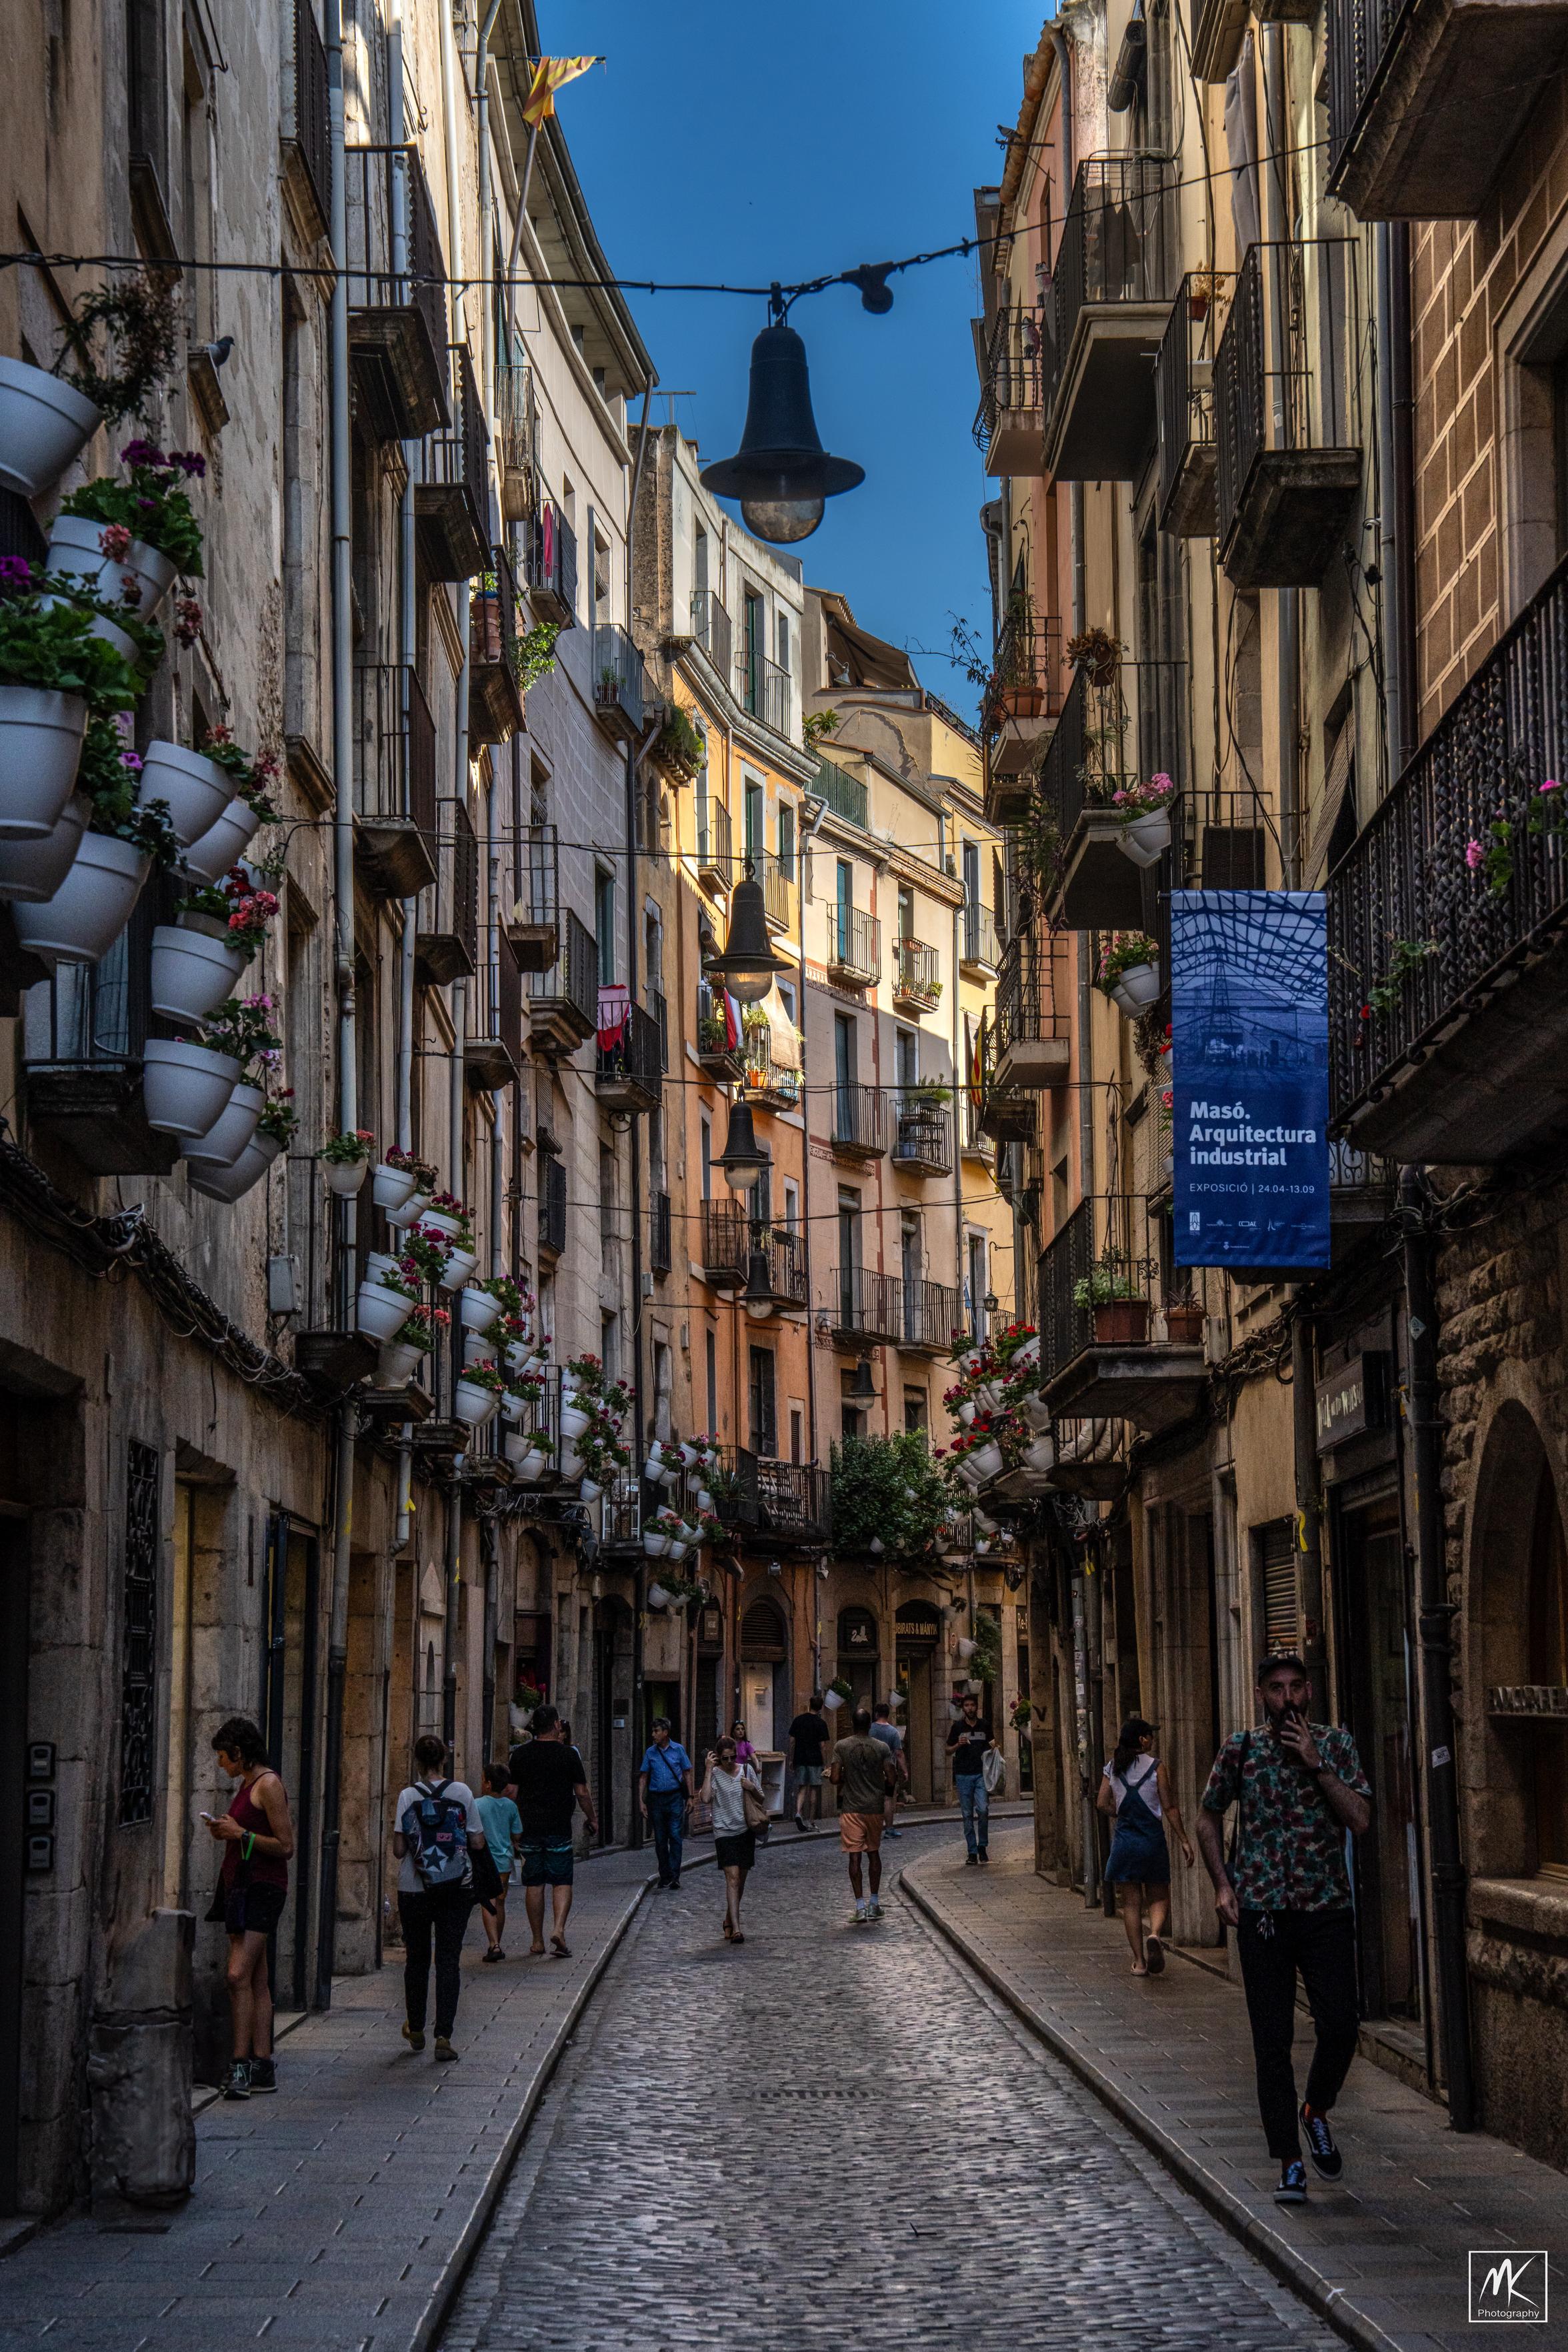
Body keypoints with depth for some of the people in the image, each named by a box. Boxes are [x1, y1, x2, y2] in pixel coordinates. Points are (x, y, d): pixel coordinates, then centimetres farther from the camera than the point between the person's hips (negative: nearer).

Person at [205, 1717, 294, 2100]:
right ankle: (263, 2066, 7)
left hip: (262, 1887, -10)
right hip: (240, 1883, 10)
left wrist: (240, 1833, -16)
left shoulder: (268, 1785, -11)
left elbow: (285, 1846, -14)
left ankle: (241, 2065, -19)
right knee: (255, 1979, 7)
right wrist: (224, 1831, 9)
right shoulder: (247, 1785, 17)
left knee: (239, 1975, -17)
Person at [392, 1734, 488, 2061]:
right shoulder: (462, 1793, -5)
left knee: (416, 1958, 15)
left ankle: (415, 2029, 29)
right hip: (457, 1888, 0)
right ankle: (444, 2035, -8)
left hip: (414, 1889, 0)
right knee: (448, 1960, 2)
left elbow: (399, 1850, -8)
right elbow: (477, 1843, -2)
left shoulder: (408, 1796, -8)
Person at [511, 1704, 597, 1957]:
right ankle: (558, 1929, -16)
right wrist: (592, 1819, 12)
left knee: (533, 1884, 7)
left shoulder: (520, 1755, 3)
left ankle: (537, 1941, 10)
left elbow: (512, 1793, 7)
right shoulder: (568, 1754, -4)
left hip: (528, 1827, 2)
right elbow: (582, 1792, -2)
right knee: (562, 1881, 4)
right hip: (559, 1827, -2)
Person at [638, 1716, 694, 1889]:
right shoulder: (650, 1752, 7)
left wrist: (690, 1797, 0)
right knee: (660, 1840, 6)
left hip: (675, 1798, -2)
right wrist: (642, 1801, 2)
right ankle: (664, 1876, 15)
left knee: (675, 1836, -10)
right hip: (656, 1798, 2)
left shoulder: (678, 1750, 2)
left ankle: (674, 1876, -11)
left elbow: (687, 1774, 7)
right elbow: (643, 1777, 9)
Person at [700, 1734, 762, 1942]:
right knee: (733, 1879, -15)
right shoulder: (715, 1774, -4)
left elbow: (761, 1798, 14)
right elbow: (706, 1799, -20)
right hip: (725, 1833, -4)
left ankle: (729, 1921, 31)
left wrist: (753, 1789, -8)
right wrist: (708, 1771, -18)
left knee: (740, 1880, 12)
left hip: (746, 1831, 4)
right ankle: (736, 1929, -20)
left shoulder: (747, 1769, 6)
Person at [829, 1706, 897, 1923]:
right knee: (873, 1853, 16)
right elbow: (890, 1780, -6)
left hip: (851, 1809, -2)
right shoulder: (882, 1748, -4)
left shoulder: (842, 1747, -6)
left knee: (855, 1856, -1)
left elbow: (835, 1779, -10)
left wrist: (832, 1775, 14)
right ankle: (874, 1903, 21)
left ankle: (860, 1905, -8)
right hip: (875, 1807, 2)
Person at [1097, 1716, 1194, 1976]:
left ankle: (1139, 1961, 6)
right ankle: (1155, 1935, -22)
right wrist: (1184, 1840, -3)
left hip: (1125, 1839, 3)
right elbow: (1169, 1808, -7)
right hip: (1152, 1838, -2)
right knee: (1159, 1898, 9)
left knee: (1131, 1901, 8)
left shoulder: (1113, 1768, 3)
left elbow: (1102, 1803, 2)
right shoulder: (1155, 1766, -7)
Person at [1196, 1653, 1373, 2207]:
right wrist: (1223, 1885, 3)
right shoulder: (1241, 1749, 3)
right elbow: (1208, 1818, 14)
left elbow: (1360, 1819, -7)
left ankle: (1317, 2111, 25)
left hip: (1328, 1910, 0)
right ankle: (1289, 2163, 5)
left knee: (1339, 2027, -6)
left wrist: (1315, 1764, -14)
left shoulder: (1335, 1744, 3)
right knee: (1272, 2041, -1)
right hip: (1262, 1913, 0)